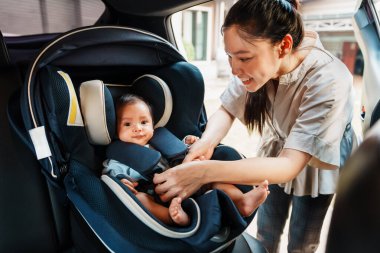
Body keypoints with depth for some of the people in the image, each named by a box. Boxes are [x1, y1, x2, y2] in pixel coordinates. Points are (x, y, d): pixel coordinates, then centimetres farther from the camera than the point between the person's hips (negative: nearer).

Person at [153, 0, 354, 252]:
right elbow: (226, 110, -13)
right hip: (277, 151, 3)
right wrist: (208, 141, -35)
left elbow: (290, 165, -40)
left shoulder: (328, 81, -38)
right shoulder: (257, 61, -25)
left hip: (317, 162, -3)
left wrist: (206, 171, -51)